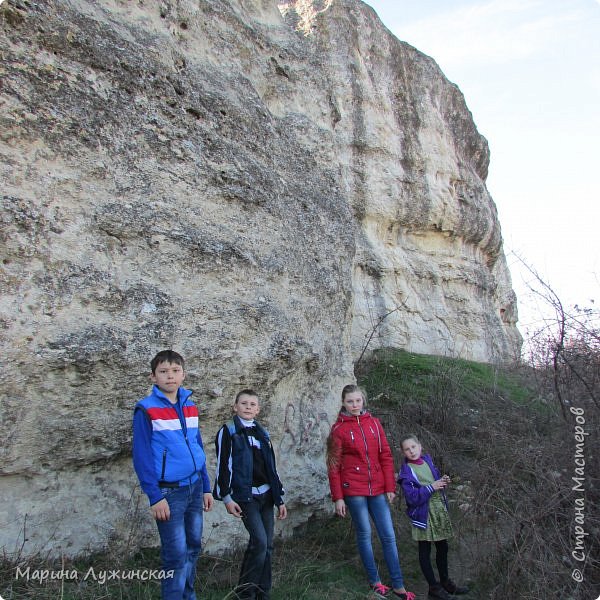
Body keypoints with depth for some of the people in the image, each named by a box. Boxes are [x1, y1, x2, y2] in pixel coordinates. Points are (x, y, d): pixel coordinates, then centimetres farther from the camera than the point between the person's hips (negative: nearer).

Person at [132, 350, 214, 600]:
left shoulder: (190, 406, 7)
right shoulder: (146, 409, -11)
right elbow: (142, 457, -12)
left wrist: (206, 487, 11)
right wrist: (155, 497, -15)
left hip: (195, 488, 6)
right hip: (169, 491, -6)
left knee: (193, 546, 16)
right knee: (176, 554, -2)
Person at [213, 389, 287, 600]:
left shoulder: (262, 432, 14)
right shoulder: (228, 431, -3)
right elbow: (223, 466, -8)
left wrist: (279, 498, 14)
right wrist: (227, 497, -14)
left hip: (266, 495, 6)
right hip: (244, 495, -5)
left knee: (267, 545, 6)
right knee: (259, 541, -13)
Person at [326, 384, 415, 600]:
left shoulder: (374, 423, 4)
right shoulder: (339, 429, -5)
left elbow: (386, 456, 6)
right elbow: (334, 465, -4)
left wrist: (390, 487, 1)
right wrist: (338, 497, -6)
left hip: (377, 488, 3)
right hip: (354, 490, -3)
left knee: (388, 535, 6)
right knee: (364, 534, 8)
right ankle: (375, 581, 24)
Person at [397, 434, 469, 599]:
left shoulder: (428, 461, 3)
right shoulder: (406, 472, -15)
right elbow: (412, 497, -22)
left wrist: (444, 482, -5)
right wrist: (431, 487, -24)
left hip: (440, 510, 6)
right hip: (424, 514, -6)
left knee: (442, 547, 18)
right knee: (425, 550, 7)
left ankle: (445, 581, 35)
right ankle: (433, 586, 22)